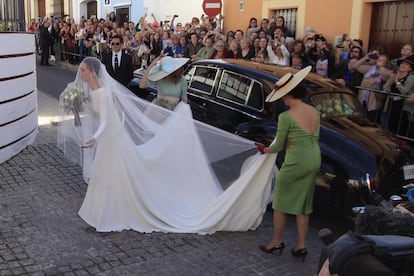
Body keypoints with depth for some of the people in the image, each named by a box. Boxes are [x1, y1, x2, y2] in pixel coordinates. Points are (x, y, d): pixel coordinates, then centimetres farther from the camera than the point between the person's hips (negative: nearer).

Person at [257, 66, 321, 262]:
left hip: (296, 163, -7)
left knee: (281, 203, 13)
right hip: (315, 160, 7)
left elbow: (279, 146, -8)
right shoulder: (314, 112, 4)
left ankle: (277, 241, 26)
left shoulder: (286, 117, -17)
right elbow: (314, 137, 11)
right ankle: (301, 245, 23)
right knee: (303, 205, 17)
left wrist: (266, 150, 10)